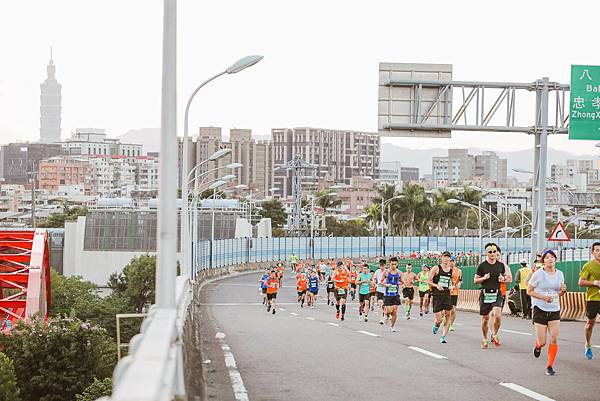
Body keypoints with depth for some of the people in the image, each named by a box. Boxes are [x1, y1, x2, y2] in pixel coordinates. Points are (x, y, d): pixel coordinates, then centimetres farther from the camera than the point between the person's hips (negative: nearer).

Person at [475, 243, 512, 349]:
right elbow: (475, 280, 4)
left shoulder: (501, 265, 5)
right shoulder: (482, 265, -1)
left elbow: (509, 278, 17)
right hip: (485, 294, 0)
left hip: (497, 294, 0)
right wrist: (484, 278, -14)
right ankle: (485, 339, 22)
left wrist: (503, 279, -5)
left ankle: (494, 335, 2)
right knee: (485, 318, 6)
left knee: (497, 314, -20)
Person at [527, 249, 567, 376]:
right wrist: (544, 297, -17)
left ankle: (550, 366, 5)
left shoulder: (559, 274, 5)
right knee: (542, 342, -3)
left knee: (554, 339, -7)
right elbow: (529, 291, -5)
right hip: (540, 309, -3)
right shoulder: (538, 274, -9)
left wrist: (563, 291, -7)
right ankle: (538, 346, 35)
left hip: (555, 310, 4)